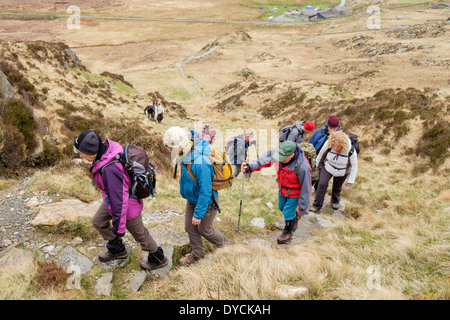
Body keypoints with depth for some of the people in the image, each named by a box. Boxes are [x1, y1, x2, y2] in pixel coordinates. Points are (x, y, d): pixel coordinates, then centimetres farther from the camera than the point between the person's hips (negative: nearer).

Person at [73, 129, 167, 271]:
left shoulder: (109, 169, -41)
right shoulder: (107, 147, -14)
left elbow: (119, 200, -33)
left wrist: (119, 228, -21)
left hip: (127, 204, -9)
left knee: (139, 234, 14)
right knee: (98, 222, 25)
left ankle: (158, 259, 40)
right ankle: (117, 250, 46)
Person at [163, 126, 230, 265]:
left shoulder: (200, 164, -40)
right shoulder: (187, 155, -13)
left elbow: (205, 192, -33)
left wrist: (198, 214, -24)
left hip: (207, 201, -8)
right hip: (192, 199, 8)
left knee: (204, 229, 14)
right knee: (190, 227, 17)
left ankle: (226, 245, 40)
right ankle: (197, 254, 40)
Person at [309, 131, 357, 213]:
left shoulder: (351, 151, -32)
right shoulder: (328, 144, -31)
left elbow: (354, 166, -18)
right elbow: (321, 154, -10)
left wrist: (350, 182, -15)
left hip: (341, 173, 0)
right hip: (327, 167, 0)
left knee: (337, 187, 17)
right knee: (322, 184, -13)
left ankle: (335, 201, 49)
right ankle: (317, 205, 4)